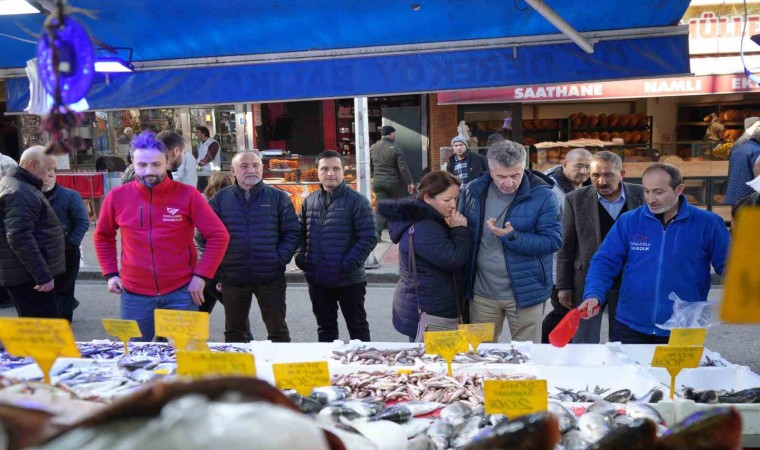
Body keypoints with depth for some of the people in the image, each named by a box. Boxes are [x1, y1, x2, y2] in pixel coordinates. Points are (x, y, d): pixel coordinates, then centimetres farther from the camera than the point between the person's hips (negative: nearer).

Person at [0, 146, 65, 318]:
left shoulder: (17, 186, 16)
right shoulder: (20, 193, -18)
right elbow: (19, 237, -26)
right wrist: (43, 275, -25)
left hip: (24, 272, 11)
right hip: (28, 276, -11)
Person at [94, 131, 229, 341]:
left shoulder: (187, 195, -8)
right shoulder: (117, 197, 0)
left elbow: (218, 235, -7)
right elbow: (102, 236, 16)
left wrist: (201, 275, -12)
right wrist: (110, 272, 7)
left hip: (181, 292, -2)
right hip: (134, 294, 2)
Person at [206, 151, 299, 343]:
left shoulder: (278, 197, 2)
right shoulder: (220, 199, 5)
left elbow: (292, 232, 2)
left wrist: (280, 259, -8)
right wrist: (217, 265, -3)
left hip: (271, 277, -1)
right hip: (232, 278, 1)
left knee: (278, 329, 6)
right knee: (234, 331, 13)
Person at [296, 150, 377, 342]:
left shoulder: (357, 201, -10)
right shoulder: (309, 201, 6)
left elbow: (368, 237, -14)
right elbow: (300, 233, 14)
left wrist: (349, 264, -20)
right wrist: (301, 257, -1)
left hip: (349, 280, -5)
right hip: (317, 280, 5)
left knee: (357, 326, 11)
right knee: (325, 327, 19)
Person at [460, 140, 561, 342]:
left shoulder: (542, 195, -11)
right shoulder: (473, 191, -1)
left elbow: (553, 240, -13)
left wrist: (512, 237, -25)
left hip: (525, 292, -3)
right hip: (481, 292, 3)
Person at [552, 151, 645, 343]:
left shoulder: (640, 196, -2)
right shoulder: (576, 199, -5)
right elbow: (566, 246, -1)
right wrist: (564, 286, -3)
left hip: (628, 283, 1)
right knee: (583, 344, 8)